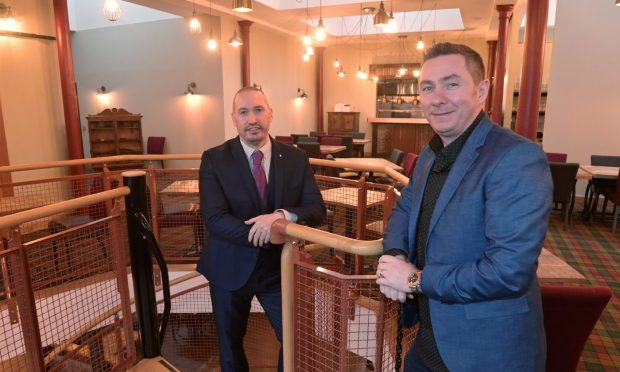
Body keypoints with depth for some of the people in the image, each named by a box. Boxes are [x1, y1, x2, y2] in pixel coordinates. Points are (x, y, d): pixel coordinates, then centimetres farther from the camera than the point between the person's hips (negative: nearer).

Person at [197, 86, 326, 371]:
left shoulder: (296, 158, -6)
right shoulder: (214, 159, -12)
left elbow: (317, 209, -11)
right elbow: (214, 219, -21)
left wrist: (283, 215, -32)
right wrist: (272, 234, -30)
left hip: (280, 267, 1)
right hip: (230, 268, 0)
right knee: (230, 342, 22)